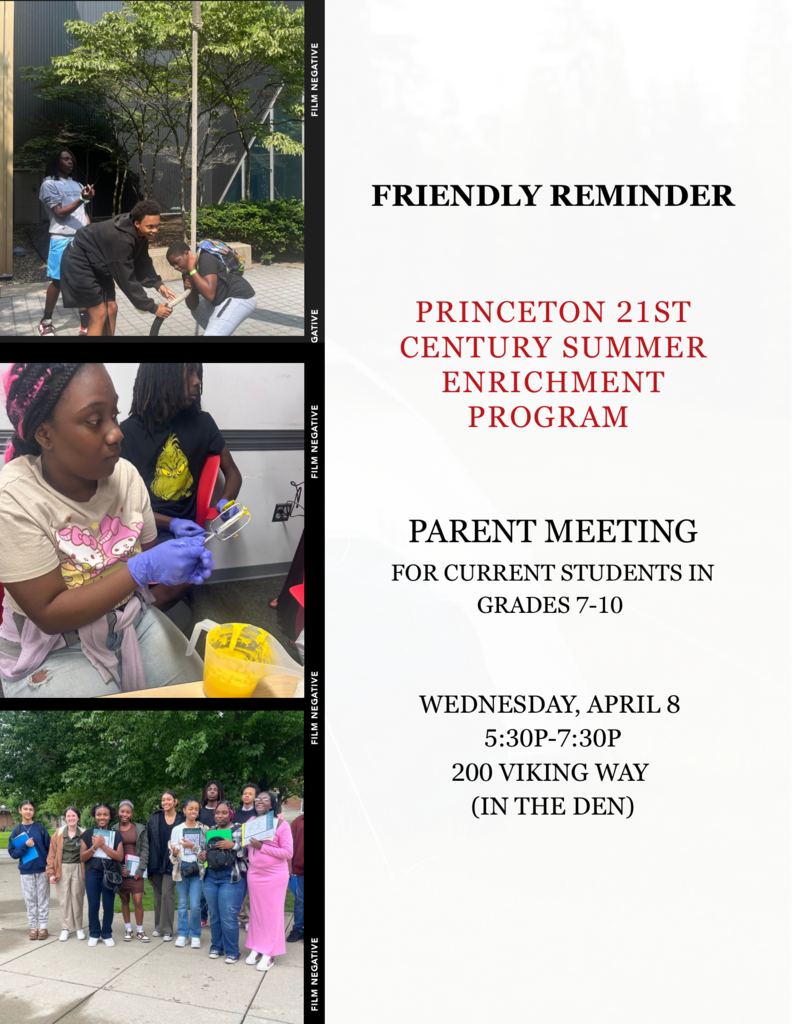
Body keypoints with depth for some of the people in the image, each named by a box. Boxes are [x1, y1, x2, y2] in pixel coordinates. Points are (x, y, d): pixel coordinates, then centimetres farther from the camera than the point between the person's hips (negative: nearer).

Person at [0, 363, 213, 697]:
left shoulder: (125, 474, -6)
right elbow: (49, 615, -22)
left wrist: (182, 552, -18)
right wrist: (142, 569, -30)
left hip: (133, 619, 5)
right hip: (55, 648, -5)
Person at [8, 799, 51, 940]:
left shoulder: (40, 828, -1)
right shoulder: (16, 831, 1)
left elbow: (49, 848, 0)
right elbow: (13, 852, -1)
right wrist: (25, 846, -18)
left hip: (42, 869, -1)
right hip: (26, 871, 1)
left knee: (43, 899, 5)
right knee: (30, 900, 6)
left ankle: (43, 926, 12)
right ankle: (33, 927, 15)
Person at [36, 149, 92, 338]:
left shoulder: (77, 185, 18)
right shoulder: (49, 184, -1)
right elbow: (59, 212, -10)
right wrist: (82, 199, -21)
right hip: (62, 240, -5)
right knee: (58, 281, 0)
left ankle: (85, 323, 1)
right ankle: (46, 322, 13)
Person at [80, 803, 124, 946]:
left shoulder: (116, 834, 3)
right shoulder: (87, 834, 4)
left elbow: (120, 856, -7)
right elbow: (82, 857, 0)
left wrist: (102, 845, -13)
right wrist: (95, 846, -16)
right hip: (92, 874, 0)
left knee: (108, 905, 1)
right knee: (93, 905, 2)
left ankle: (107, 934, 15)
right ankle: (94, 934, 17)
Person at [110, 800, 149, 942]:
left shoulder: (140, 829, 3)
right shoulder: (113, 829, 3)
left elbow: (145, 850, 2)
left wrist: (141, 869, -7)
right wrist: (120, 868, -9)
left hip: (135, 870, -1)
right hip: (120, 870, 1)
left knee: (138, 901, -6)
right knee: (124, 900, 6)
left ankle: (140, 930, 6)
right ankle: (128, 929, 18)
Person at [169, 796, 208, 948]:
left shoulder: (203, 829, 3)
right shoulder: (177, 829, 6)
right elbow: (173, 855, 6)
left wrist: (193, 846, -15)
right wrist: (174, 853, -16)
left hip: (197, 869, -1)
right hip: (182, 868, 2)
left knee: (195, 905, -6)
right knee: (182, 903, 7)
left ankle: (195, 935, 8)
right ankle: (183, 934, 18)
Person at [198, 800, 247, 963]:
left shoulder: (239, 830, -4)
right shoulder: (210, 832, 12)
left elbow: (247, 853, -11)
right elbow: (205, 851, 23)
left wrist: (233, 845, -22)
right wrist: (201, 857, 1)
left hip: (231, 879, -5)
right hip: (210, 878, 5)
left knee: (228, 918, -6)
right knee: (214, 916, 12)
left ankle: (232, 951, 6)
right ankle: (216, 947, 26)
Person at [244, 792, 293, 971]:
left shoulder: (281, 824, -10)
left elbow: (288, 852, -14)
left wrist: (262, 847, -19)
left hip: (275, 875, -5)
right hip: (254, 874, 5)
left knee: (272, 913, 0)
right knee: (256, 911, 9)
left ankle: (269, 953, 5)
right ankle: (256, 948, 19)